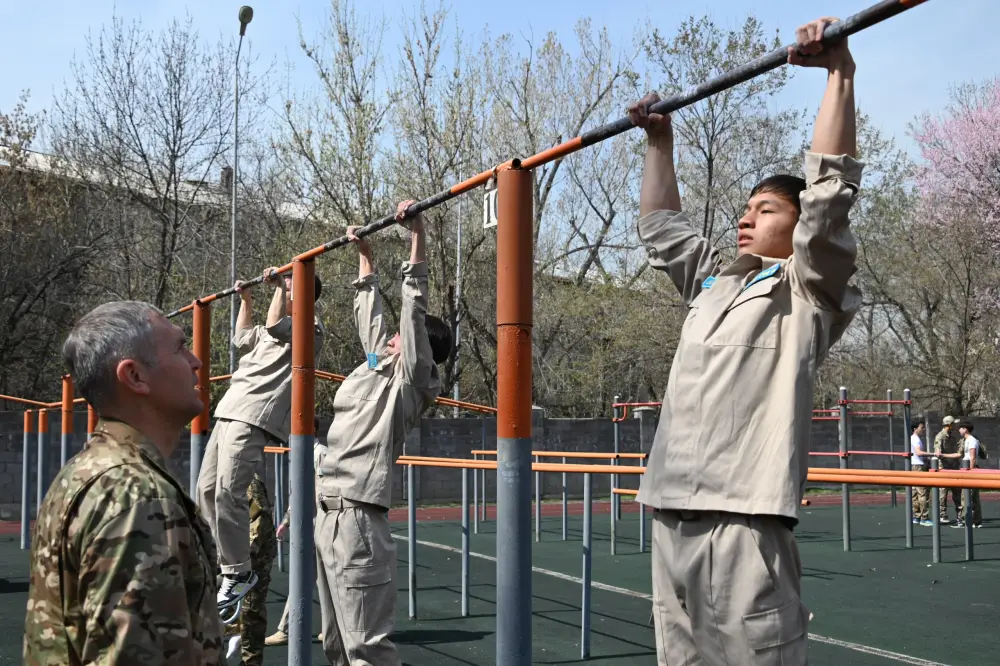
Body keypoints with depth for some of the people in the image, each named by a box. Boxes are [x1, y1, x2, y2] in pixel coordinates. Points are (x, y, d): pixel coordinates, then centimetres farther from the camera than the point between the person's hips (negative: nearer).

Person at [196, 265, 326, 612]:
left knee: (228, 493, -18)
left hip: (254, 419, -10)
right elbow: (242, 338, 39)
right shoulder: (276, 330, 26)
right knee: (207, 489, 9)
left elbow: (274, 325, -18)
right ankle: (229, 561, 18)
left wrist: (279, 285, -10)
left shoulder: (311, 328, -1)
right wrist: (246, 300, 38)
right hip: (230, 411, 10)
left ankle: (239, 573, -7)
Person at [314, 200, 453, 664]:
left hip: (356, 513, -9)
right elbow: (368, 311, 29)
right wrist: (364, 255, 34)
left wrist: (416, 236, -10)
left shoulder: (409, 378, -2)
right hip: (327, 510, 9)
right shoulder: (379, 365, 18)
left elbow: (414, 306, -10)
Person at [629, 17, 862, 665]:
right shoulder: (711, 283, 23)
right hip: (674, 508, 7)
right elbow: (661, 229, 34)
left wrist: (839, 72, -7)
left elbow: (830, 191, -8)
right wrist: (660, 142, 36)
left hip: (747, 514, -7)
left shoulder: (808, 290, 4)